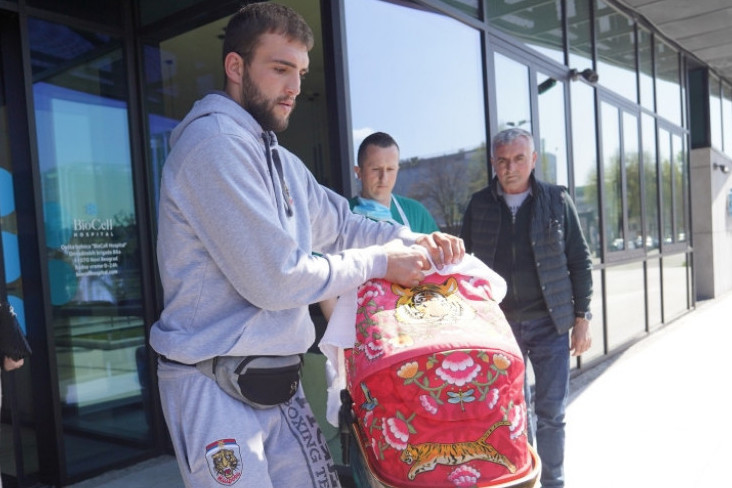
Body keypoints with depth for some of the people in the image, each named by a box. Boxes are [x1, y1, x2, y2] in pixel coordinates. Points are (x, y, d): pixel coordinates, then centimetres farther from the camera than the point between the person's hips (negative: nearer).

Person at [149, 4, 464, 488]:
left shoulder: (280, 160, 12)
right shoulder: (216, 143, -18)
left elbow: (341, 224, 19)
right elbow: (275, 277, -22)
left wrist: (415, 241, 1)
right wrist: (379, 262, -12)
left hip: (276, 384, 9)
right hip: (216, 388, -8)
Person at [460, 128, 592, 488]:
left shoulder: (557, 200, 1)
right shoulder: (479, 205, 4)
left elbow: (580, 263, 3)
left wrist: (581, 317, -1)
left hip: (549, 323, -1)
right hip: (498, 324, 1)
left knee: (551, 413, 6)